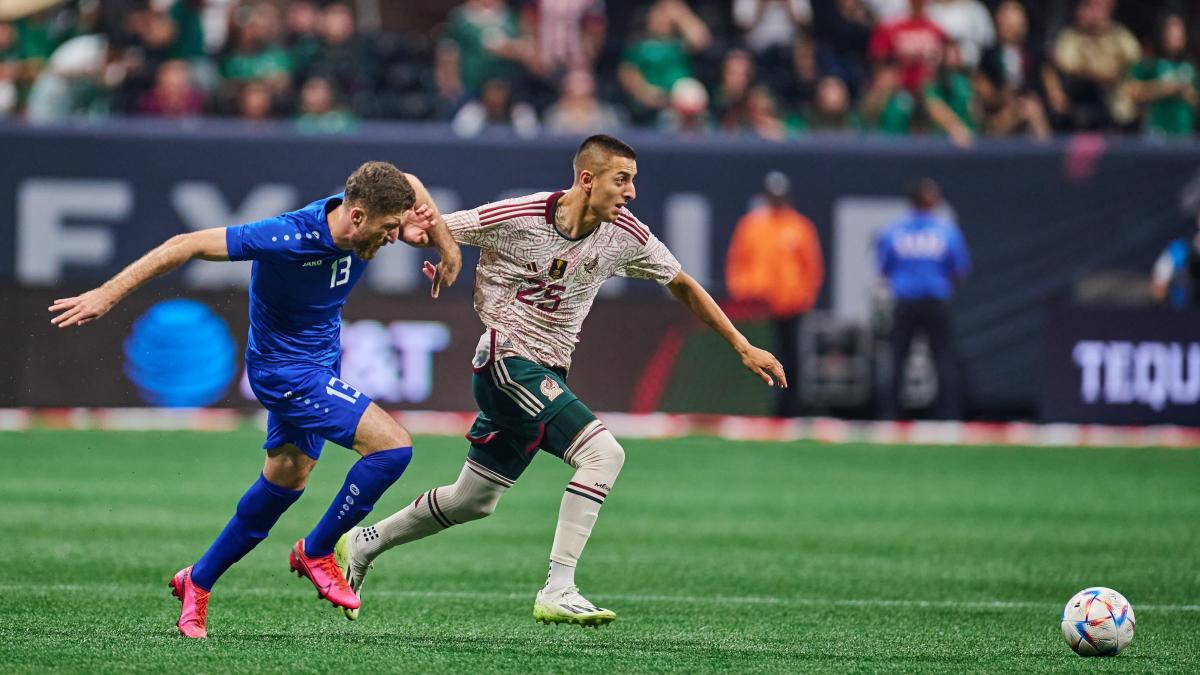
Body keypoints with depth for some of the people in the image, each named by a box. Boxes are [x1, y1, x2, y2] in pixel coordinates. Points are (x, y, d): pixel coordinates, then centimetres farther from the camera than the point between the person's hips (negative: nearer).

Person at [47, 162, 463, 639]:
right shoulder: (288, 238, -33)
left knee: (284, 485, 20)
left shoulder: (364, 225, -12)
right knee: (393, 445, -18)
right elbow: (188, 245, -28)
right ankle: (316, 553, 0)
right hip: (287, 371, -9)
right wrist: (108, 294, -27)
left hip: (319, 363, 9)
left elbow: (409, 185, 12)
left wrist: (447, 246, 5)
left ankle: (198, 581, 35)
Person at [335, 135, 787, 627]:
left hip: (546, 375, 7)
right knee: (604, 452, -24)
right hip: (507, 360, -7)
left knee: (474, 502, 17)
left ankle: (362, 545, 36)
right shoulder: (517, 218, -17)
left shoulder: (625, 234, -2)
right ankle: (557, 591, -23)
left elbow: (682, 286, 12)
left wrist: (742, 346, 10)